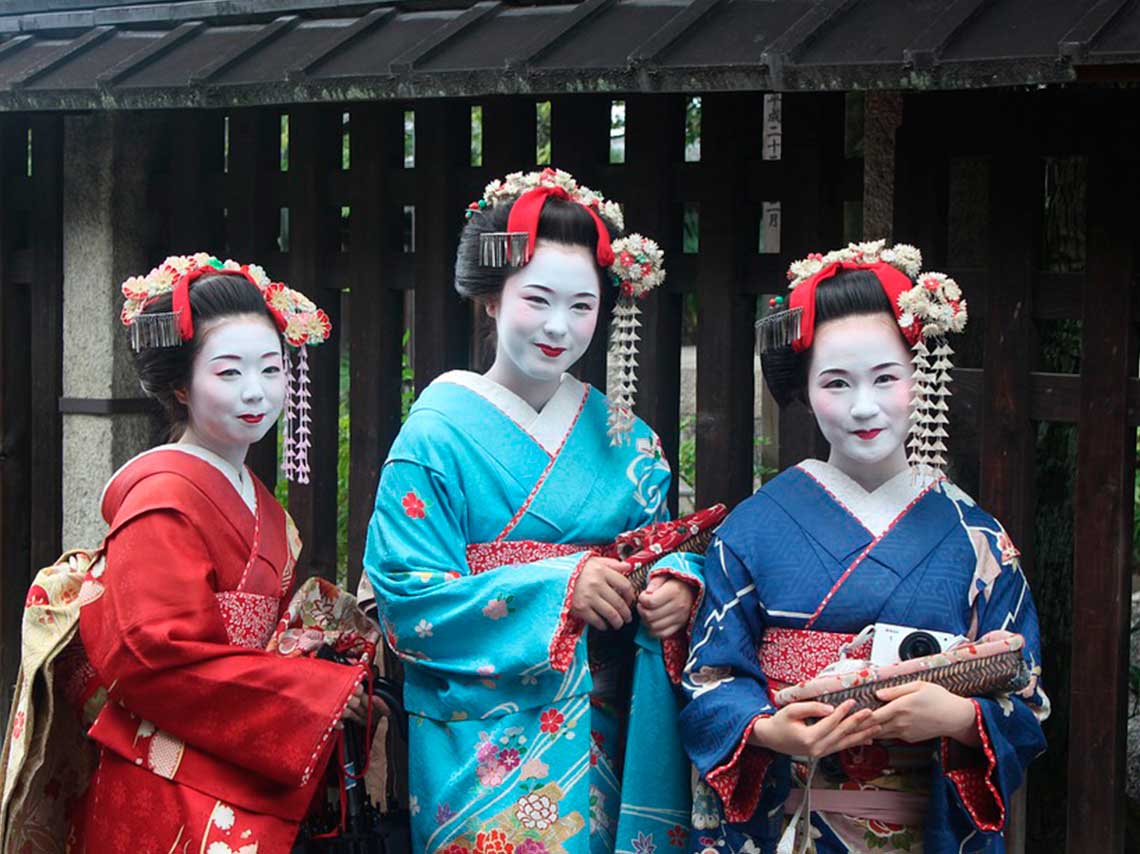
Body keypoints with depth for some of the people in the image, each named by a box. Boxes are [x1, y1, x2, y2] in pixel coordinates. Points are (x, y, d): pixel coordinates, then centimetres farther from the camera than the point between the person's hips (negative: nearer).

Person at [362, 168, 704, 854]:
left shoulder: (625, 437, 10)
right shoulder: (440, 432, -5)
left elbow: (663, 546, 12)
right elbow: (408, 599, -13)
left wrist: (678, 588, -12)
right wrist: (562, 588, -20)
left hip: (612, 738, 4)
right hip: (487, 740, -4)